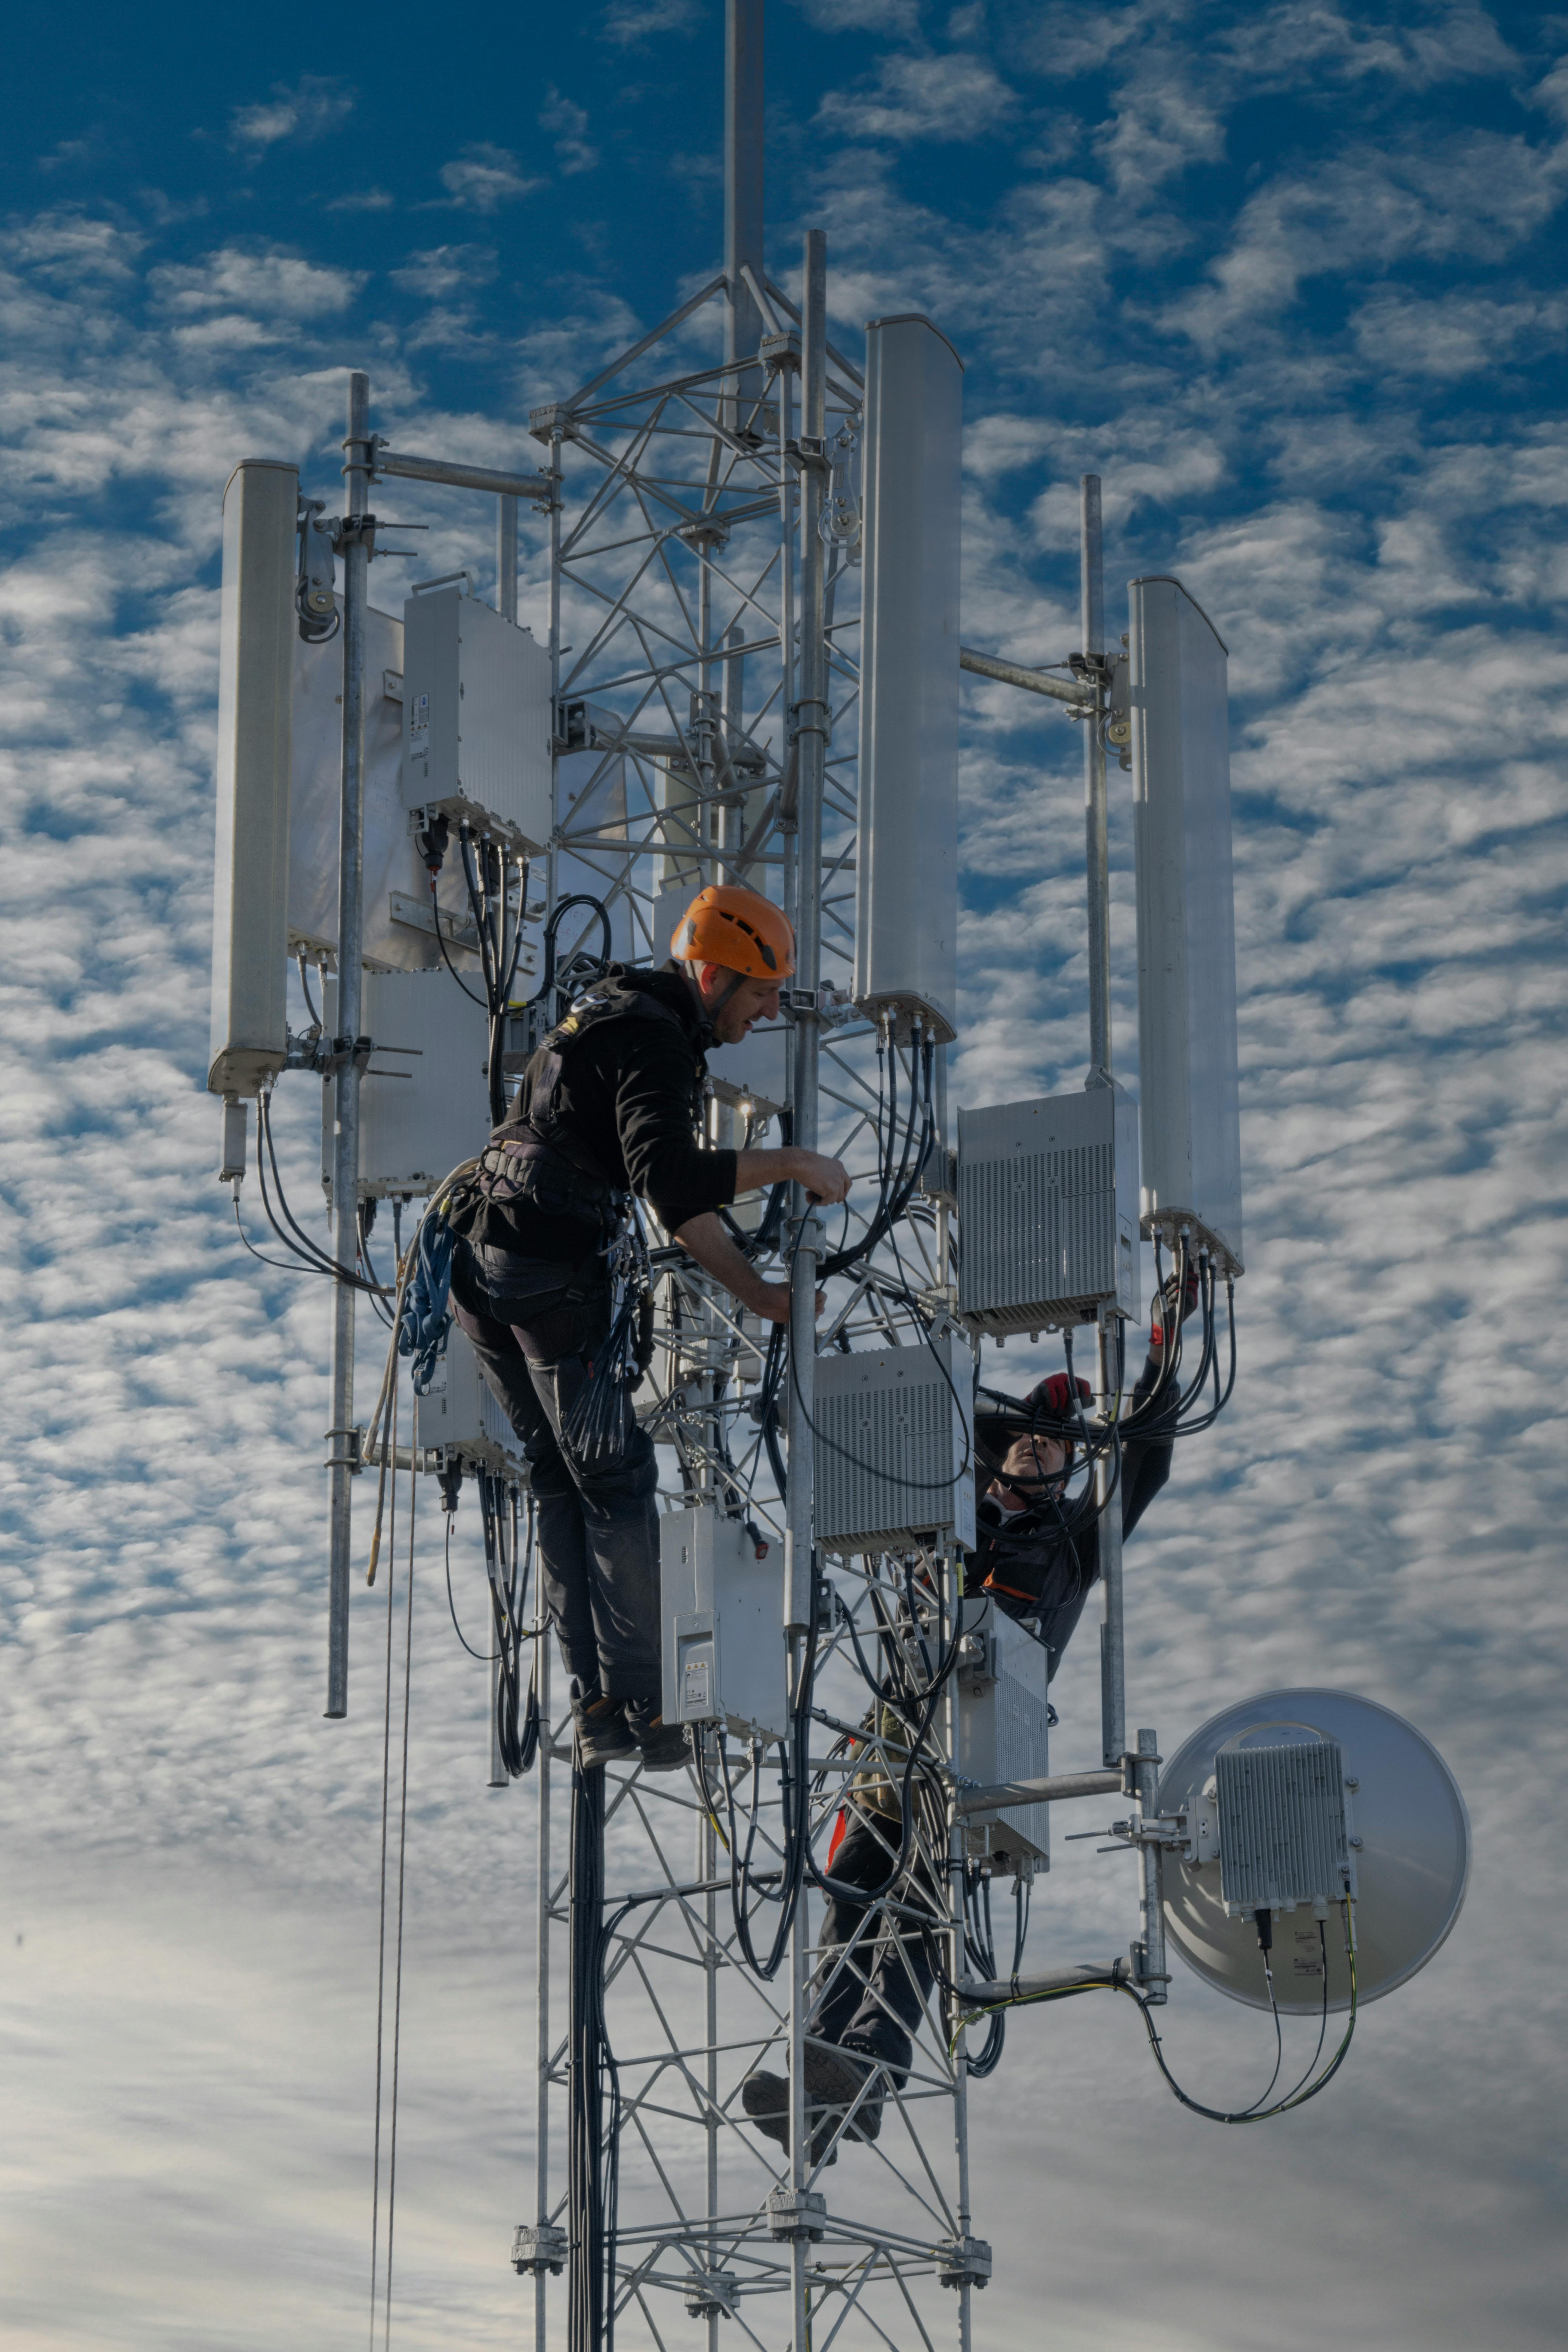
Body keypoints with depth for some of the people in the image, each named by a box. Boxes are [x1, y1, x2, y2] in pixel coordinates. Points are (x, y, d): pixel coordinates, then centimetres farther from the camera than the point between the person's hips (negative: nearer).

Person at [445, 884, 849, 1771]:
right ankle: (643, 1711, 1)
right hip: (552, 1269, -10)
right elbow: (668, 1175, -28)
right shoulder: (654, 1039, -11)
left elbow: (676, 1194, 21)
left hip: (479, 1263, 10)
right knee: (618, 1482, -1)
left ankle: (595, 1706, 12)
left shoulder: (612, 1015, 21)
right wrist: (791, 1162, -20)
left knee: (560, 1480, 12)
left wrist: (755, 1291, 15)